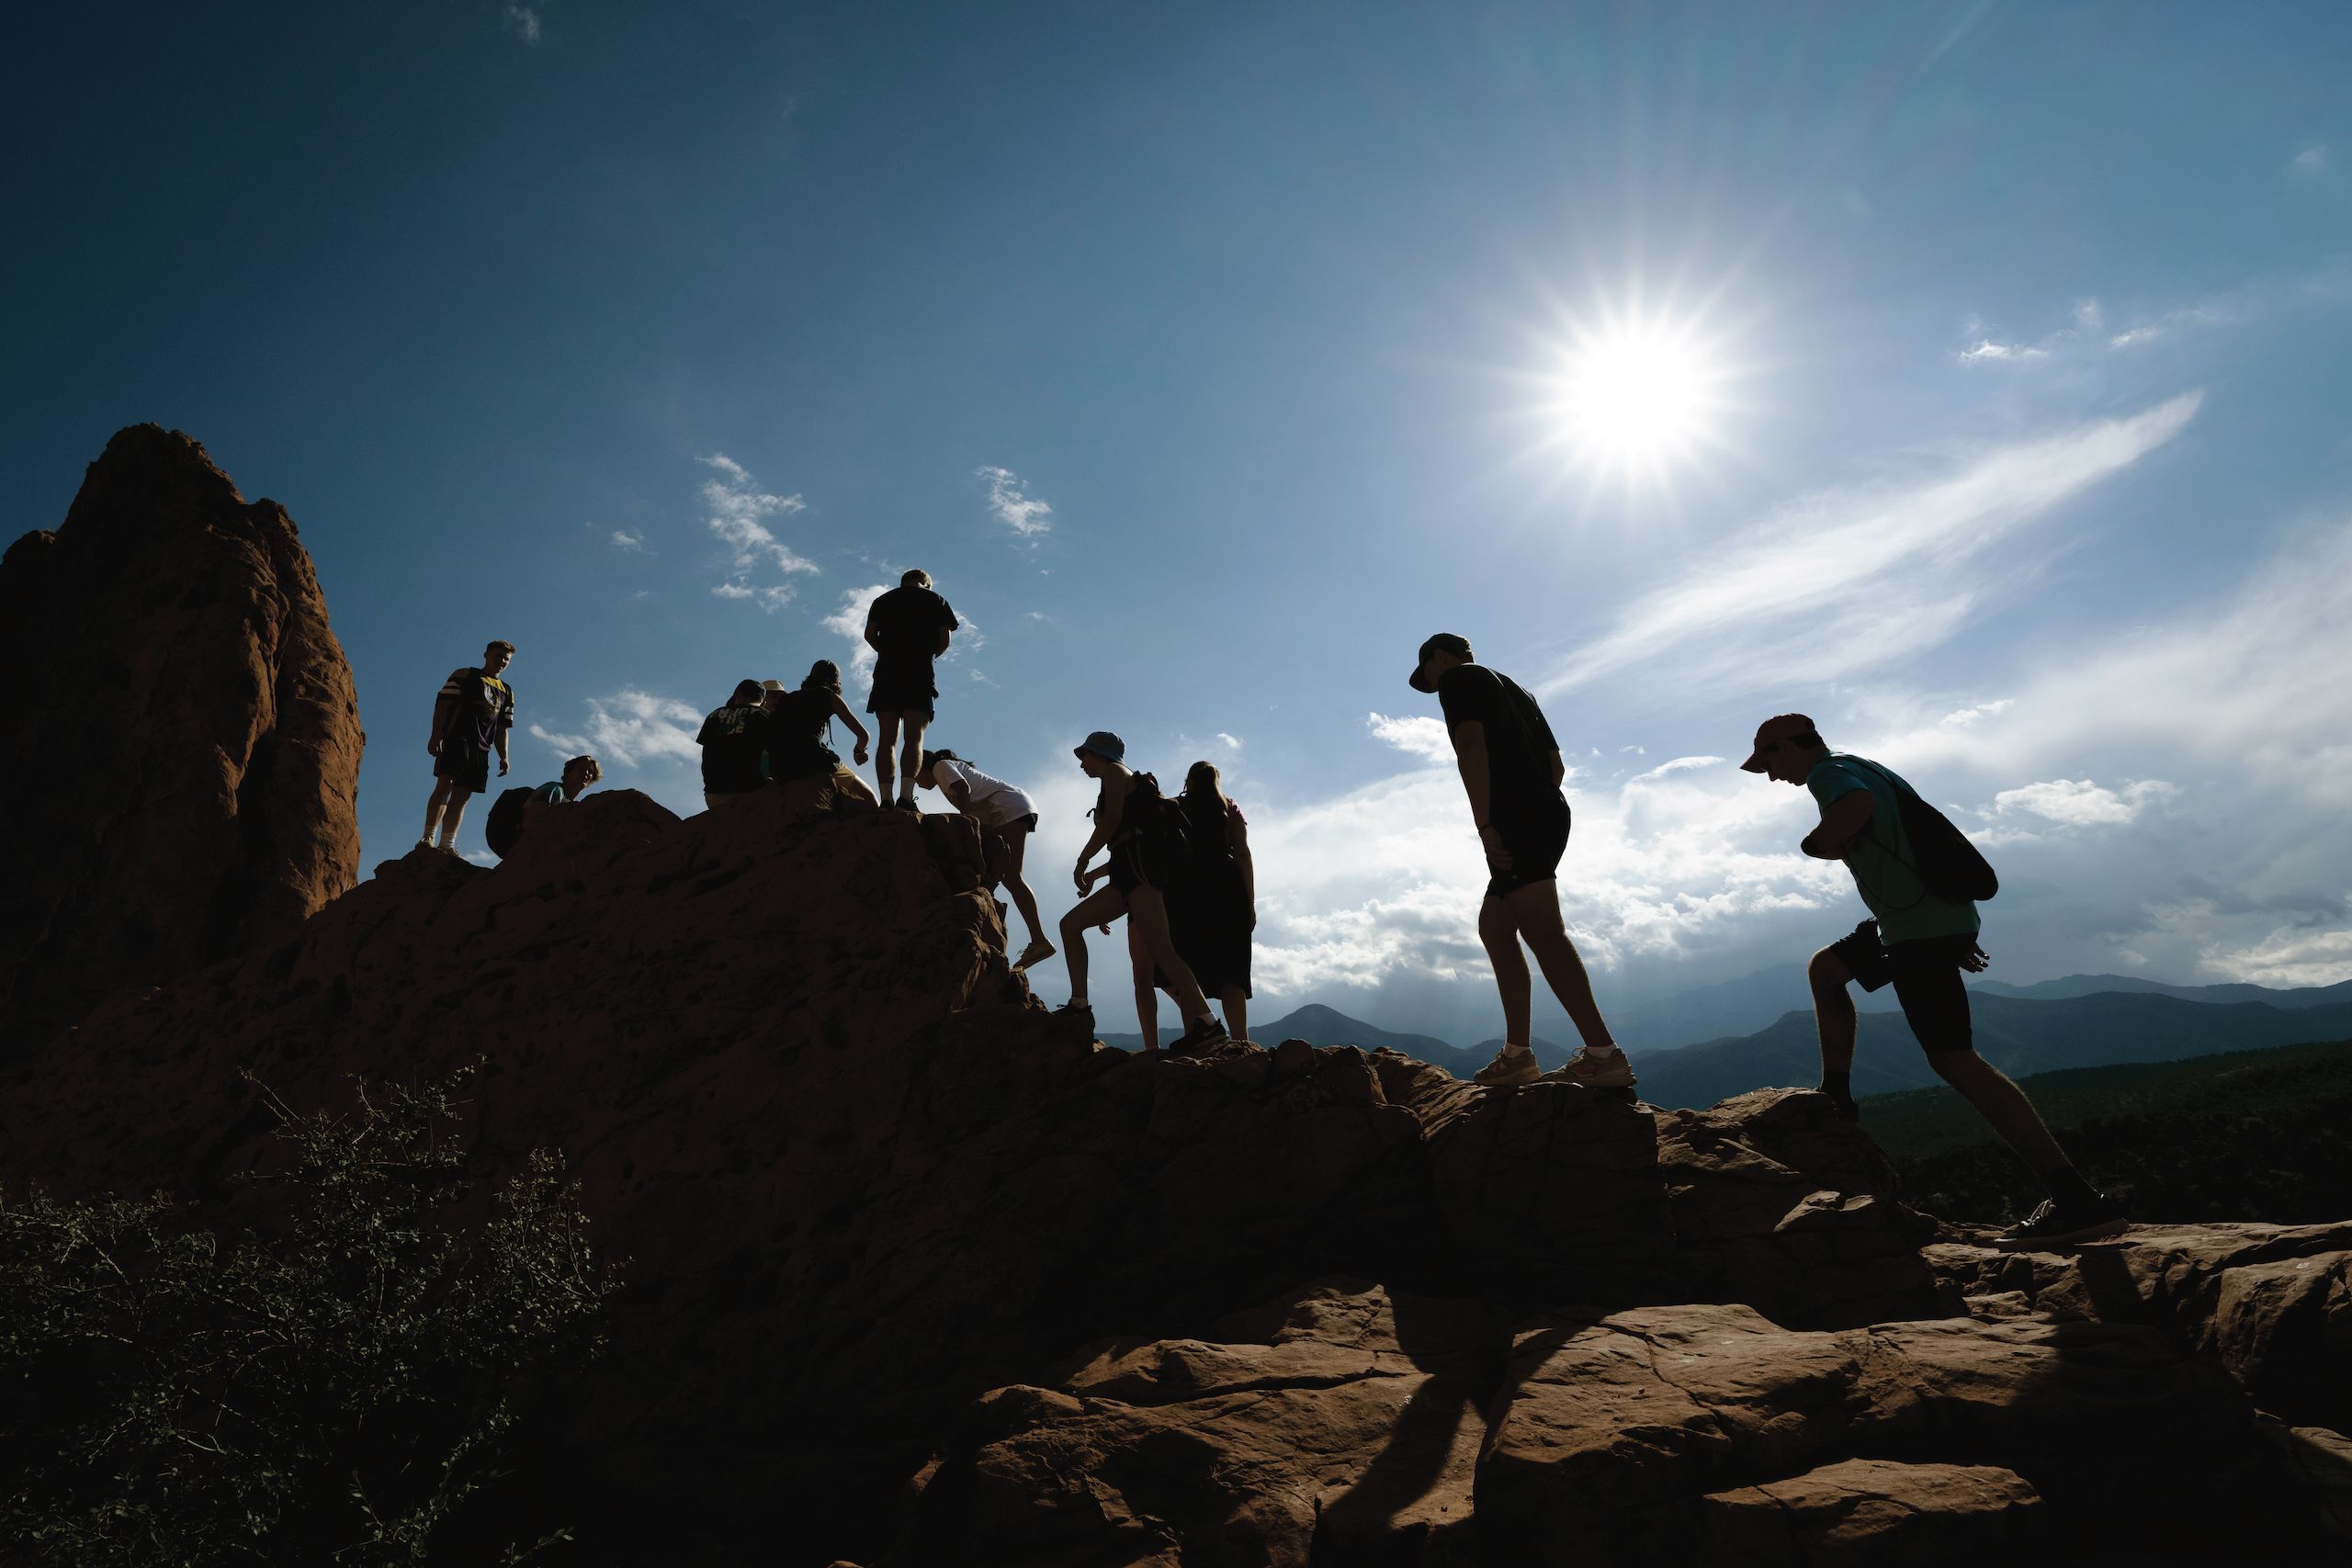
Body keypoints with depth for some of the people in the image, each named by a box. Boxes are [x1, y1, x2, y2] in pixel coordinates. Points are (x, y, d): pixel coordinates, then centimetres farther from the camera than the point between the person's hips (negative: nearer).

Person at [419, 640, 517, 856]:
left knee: (462, 796, 1)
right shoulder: (465, 675, 9)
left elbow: (502, 729, 22)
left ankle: (447, 845, -1)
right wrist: (436, 734, -13)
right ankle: (427, 838, -20)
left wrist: (503, 757, 11)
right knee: (445, 785, -17)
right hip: (455, 738, -5)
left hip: (482, 748, 5)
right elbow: (443, 703, -1)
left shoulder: (507, 692, 24)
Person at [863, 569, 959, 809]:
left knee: (887, 739, -1)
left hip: (887, 672, 2)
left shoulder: (883, 600, 21)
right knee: (914, 738, -9)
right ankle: (906, 798, -25)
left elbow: (869, 635, 9)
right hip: (919, 674, -2)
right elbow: (945, 639, 5)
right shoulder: (935, 600, 14)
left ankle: (886, 799, -12)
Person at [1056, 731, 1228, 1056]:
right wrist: (1096, 873, 31)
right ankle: (1079, 1007, 0)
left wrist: (1082, 862, -5)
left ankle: (1207, 1024, -29)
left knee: (1159, 949, -21)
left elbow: (1112, 819, -10)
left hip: (1140, 863, -10)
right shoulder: (1128, 783, 33)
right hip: (1131, 870, 10)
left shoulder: (1113, 771, 7)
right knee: (1071, 924, 8)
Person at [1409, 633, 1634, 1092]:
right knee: (1494, 925, 14)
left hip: (1515, 818, -9)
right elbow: (1556, 763, 27)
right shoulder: (1512, 687, 29)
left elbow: (1471, 747, -13)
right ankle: (1518, 1053, 12)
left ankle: (1604, 1055, -21)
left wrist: (1485, 825, -18)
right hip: (1548, 813, 10)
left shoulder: (1456, 679, 3)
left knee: (1543, 933, -15)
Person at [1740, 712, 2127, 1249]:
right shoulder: (1865, 769, 22)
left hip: (1920, 927, -11)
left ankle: (2077, 1200, -15)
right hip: (1945, 918, 11)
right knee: (1824, 968, 24)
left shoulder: (1828, 772, -7)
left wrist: (1817, 842, -12)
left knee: (1953, 1058, -13)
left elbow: (1857, 805, -32)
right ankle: (1836, 1098, 24)